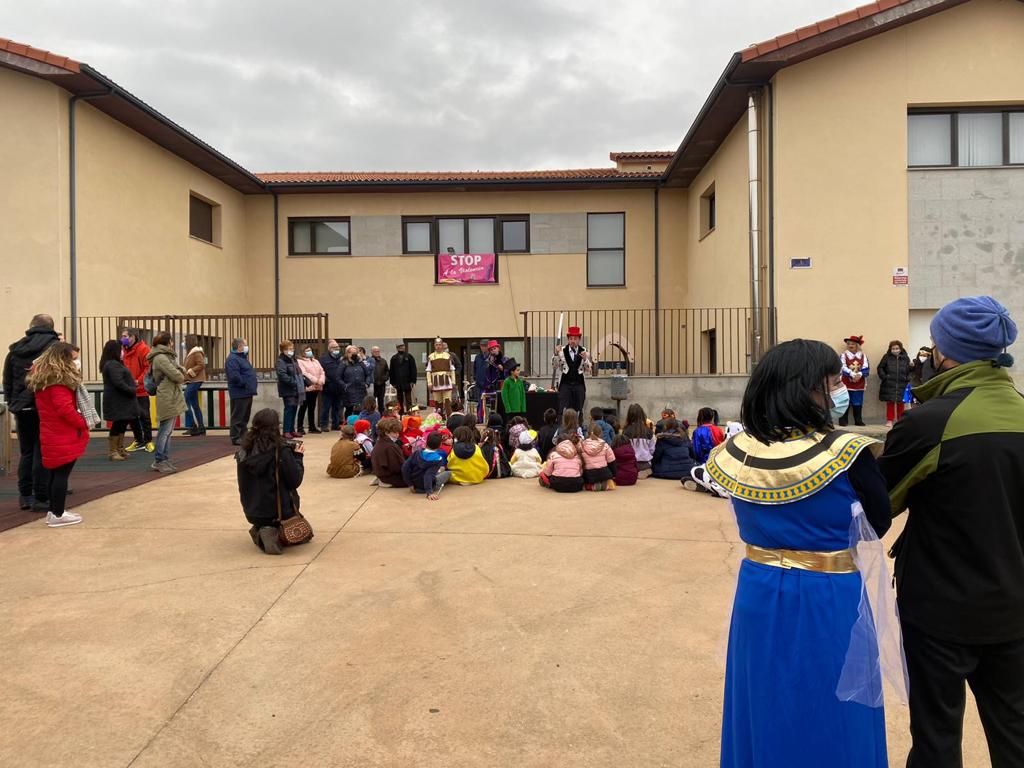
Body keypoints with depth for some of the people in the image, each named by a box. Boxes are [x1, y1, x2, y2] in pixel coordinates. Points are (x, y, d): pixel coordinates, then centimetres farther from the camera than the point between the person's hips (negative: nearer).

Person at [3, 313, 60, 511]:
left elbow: (7, 380, 13)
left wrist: (11, 402, 17)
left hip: (21, 408, 5)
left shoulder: (15, 349, 9)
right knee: (43, 453, 0)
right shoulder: (54, 346, -8)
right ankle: (41, 498, 1)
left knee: (26, 452, 16)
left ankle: (25, 495, 20)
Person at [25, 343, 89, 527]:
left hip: (51, 434, 9)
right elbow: (65, 408, -23)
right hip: (64, 436, -9)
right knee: (62, 474, -3)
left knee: (55, 473, 16)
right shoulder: (58, 379, -17)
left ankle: (53, 510, 23)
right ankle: (58, 515, 2)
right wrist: (83, 423, -13)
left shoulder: (42, 377, 13)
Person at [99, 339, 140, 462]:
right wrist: (131, 390, -15)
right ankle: (113, 452, -1)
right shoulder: (113, 365, -18)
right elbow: (118, 383, -25)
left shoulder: (110, 364, 17)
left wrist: (131, 390, 6)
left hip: (119, 400, 11)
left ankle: (119, 449, 23)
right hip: (117, 401, -11)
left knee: (122, 424, 15)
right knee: (118, 424, -6)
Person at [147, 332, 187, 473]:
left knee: (167, 431, 12)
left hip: (172, 398, 10)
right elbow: (176, 376, -16)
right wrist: (181, 377, 3)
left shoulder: (167, 356, 18)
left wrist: (180, 373, -4)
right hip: (167, 399, -10)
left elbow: (180, 370, 16)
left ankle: (164, 460, 18)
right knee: (165, 431, -4)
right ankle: (159, 461, 3)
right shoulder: (161, 358, -14)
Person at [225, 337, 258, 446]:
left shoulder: (242, 358, 18)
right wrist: (246, 384, -17)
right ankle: (235, 438, 0)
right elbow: (234, 376, -26)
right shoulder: (232, 359, -15)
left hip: (247, 393, 10)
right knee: (238, 417, -5)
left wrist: (254, 382, 9)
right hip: (239, 393, -10)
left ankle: (243, 436, 21)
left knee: (245, 417, 14)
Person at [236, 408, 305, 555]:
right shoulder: (281, 451, -19)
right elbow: (295, 481, -14)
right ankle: (277, 534, -5)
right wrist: (297, 457, 0)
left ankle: (261, 532, 4)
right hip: (278, 510, -4)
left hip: (252, 512, 4)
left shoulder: (245, 452, -4)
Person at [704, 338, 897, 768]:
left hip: (759, 596, 4)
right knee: (830, 721, 17)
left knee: (764, 712, 21)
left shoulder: (735, 453, -8)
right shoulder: (846, 454, -20)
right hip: (828, 604, -4)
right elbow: (880, 523, -3)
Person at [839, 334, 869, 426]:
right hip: (846, 383, -2)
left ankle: (858, 421, 16)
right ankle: (843, 421, 4)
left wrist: (860, 374, -20)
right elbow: (843, 368, -12)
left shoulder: (863, 355, 7)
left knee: (858, 404, 7)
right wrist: (853, 374, -23)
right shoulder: (844, 355, -1)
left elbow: (866, 368, -2)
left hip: (859, 384, 2)